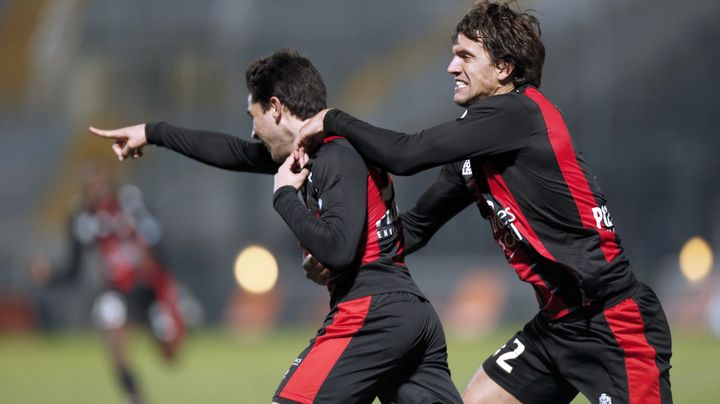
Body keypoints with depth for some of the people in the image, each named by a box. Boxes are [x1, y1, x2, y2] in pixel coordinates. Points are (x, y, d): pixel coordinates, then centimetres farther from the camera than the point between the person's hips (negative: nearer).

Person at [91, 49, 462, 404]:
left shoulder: (339, 158, -10)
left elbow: (336, 249, -22)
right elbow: (237, 154, 30)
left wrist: (285, 195, -7)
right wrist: (153, 133, 37)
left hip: (369, 315, -9)